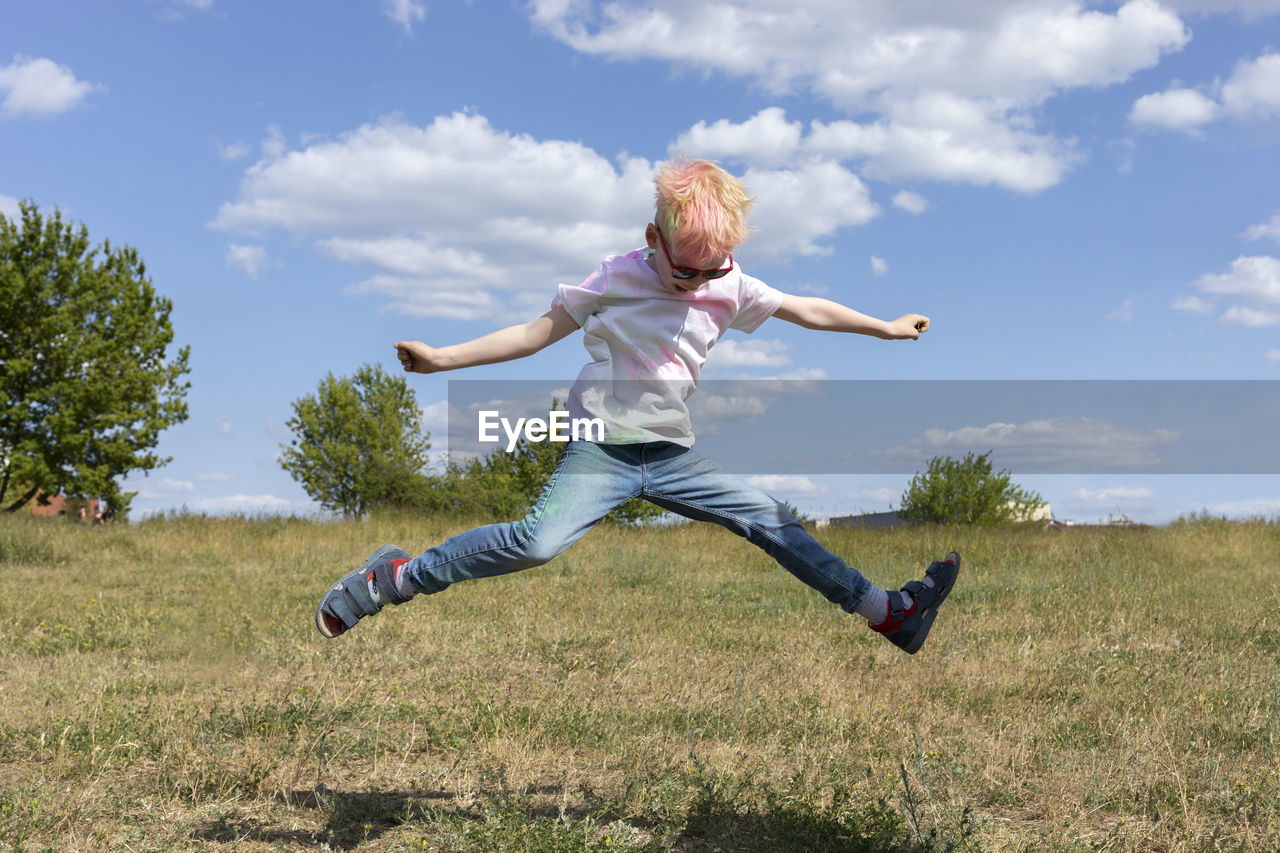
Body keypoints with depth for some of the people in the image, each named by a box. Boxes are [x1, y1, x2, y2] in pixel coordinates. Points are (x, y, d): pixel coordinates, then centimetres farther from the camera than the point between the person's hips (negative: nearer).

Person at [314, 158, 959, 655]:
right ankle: (397, 578, -14)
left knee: (772, 521, 2)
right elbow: (541, 331, -1)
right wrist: (444, 358, -4)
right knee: (538, 541, -28)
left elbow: (805, 310, 16)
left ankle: (888, 612, 9)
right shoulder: (616, 278, -4)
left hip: (671, 456, 5)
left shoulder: (730, 287, 6)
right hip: (602, 446, -5)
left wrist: (885, 328, 22)